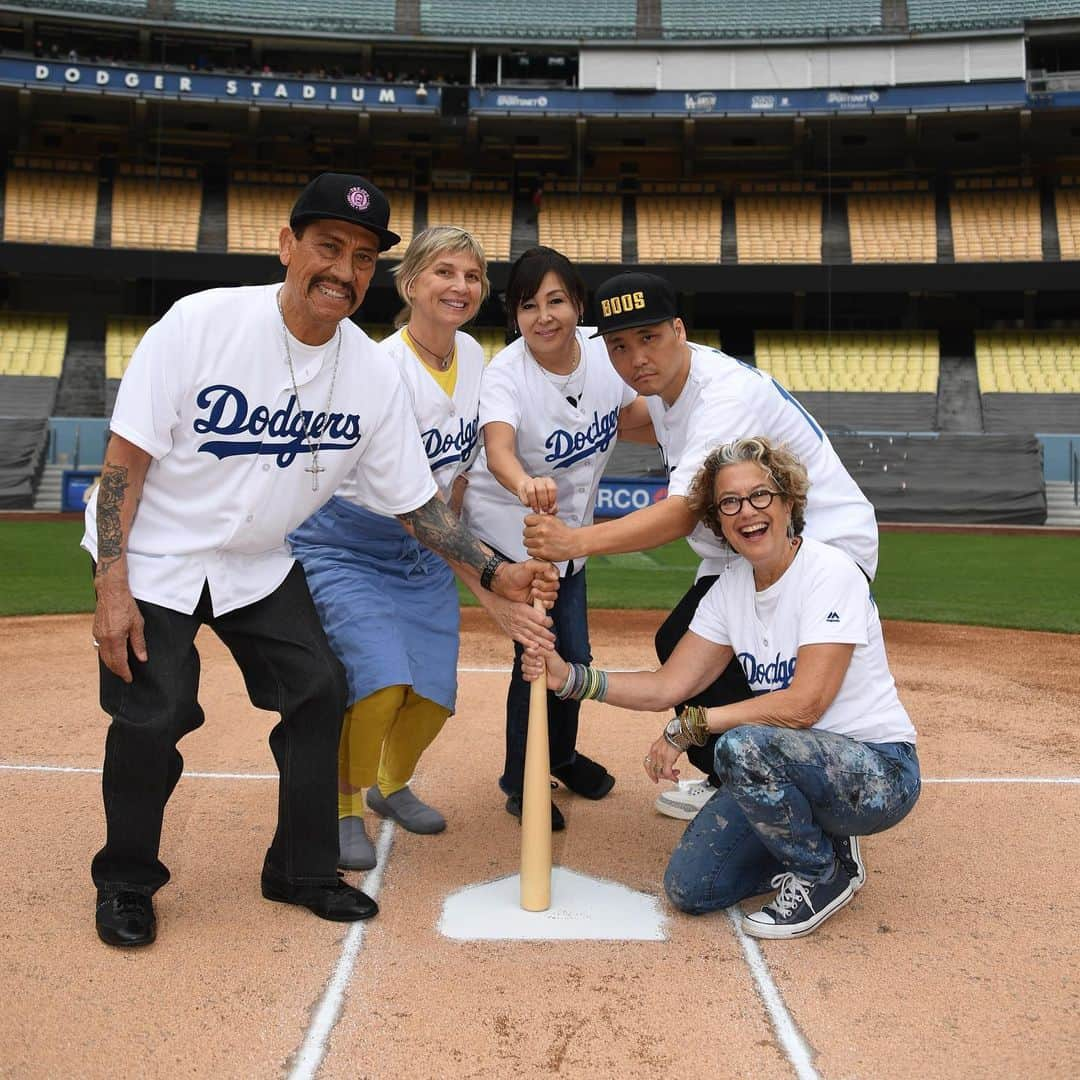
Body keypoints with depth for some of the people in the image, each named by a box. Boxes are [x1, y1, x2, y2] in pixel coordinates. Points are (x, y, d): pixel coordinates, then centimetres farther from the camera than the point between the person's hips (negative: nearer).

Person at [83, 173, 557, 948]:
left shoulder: (375, 375, -10)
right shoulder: (201, 323, -21)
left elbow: (413, 499, -3)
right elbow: (126, 457, -17)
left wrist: (493, 572, -14)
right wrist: (111, 587, -20)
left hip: (260, 565, 4)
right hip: (154, 557, -4)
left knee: (320, 691, 0)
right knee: (152, 716, -8)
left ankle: (303, 870, 20)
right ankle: (125, 882, 19)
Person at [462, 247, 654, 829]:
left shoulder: (602, 354, -11)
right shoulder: (506, 372, -26)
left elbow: (630, 414, 10)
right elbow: (497, 449, -46)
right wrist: (525, 484, -67)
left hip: (570, 527, 6)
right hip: (509, 526, -5)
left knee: (575, 653, 14)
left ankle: (561, 754, 42)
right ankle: (520, 784, 17)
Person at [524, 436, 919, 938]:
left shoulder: (831, 573, -19)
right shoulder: (731, 588, 2)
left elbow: (803, 704, -26)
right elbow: (666, 686, 0)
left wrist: (691, 725, -22)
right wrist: (569, 678, -13)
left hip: (879, 775, -6)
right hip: (790, 768, 6)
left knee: (741, 745, -34)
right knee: (690, 888, -5)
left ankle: (826, 873, -7)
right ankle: (817, 839, 17)